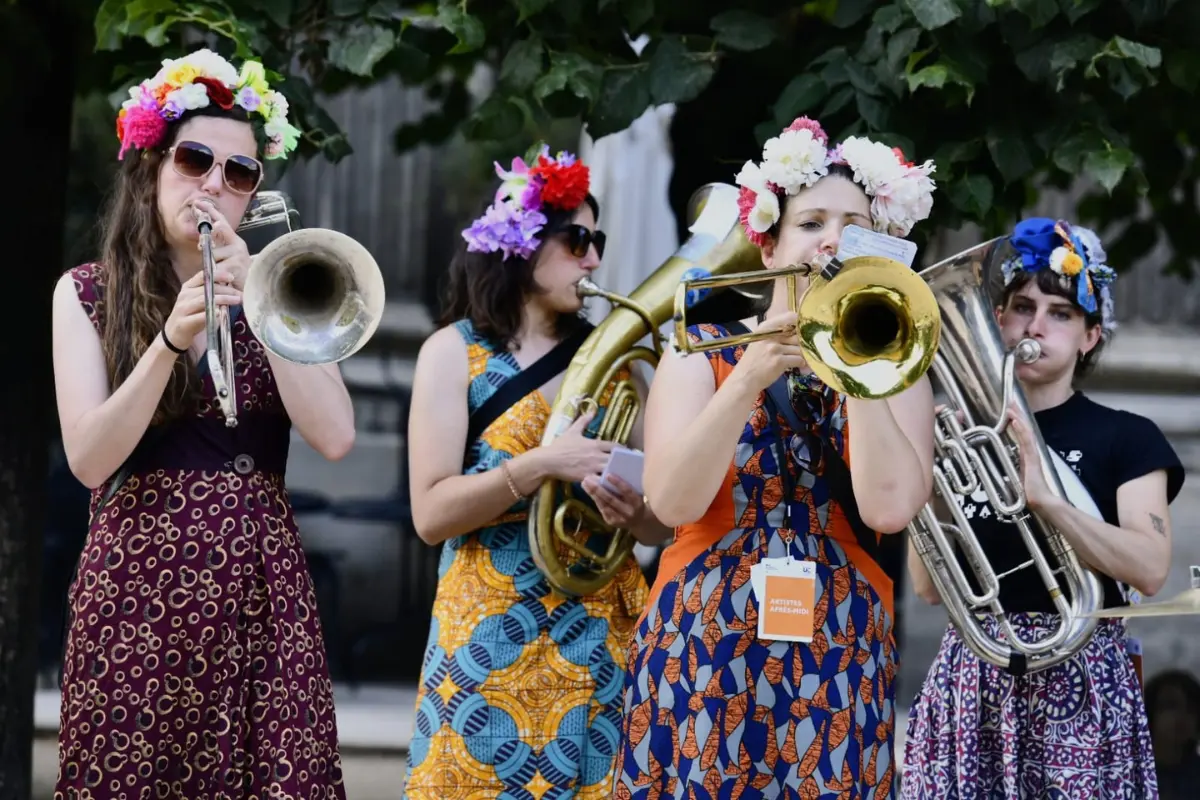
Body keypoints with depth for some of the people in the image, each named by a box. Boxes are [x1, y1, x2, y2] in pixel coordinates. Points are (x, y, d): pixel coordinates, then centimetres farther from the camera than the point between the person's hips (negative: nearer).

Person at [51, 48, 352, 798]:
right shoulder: (87, 293, 4)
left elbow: (335, 438, -5)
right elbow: (89, 460, -8)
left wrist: (258, 304, -11)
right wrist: (173, 339, -19)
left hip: (259, 590, 1)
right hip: (135, 586, -1)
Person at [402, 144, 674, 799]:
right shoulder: (455, 351, 0)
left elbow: (664, 523, 7)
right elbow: (431, 513, -10)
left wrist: (633, 510, -16)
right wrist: (543, 464, -21)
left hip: (601, 638, 3)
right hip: (492, 639, -3)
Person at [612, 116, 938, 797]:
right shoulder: (703, 352, 5)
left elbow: (888, 508, -13)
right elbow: (672, 502, -12)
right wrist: (752, 375, -19)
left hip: (840, 664, 1)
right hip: (703, 653, 0)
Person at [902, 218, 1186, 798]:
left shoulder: (1126, 439, 1)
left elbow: (1150, 570, -14)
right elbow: (929, 588, 6)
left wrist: (1043, 498, -26)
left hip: (1079, 680, -3)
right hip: (974, 679, 3)